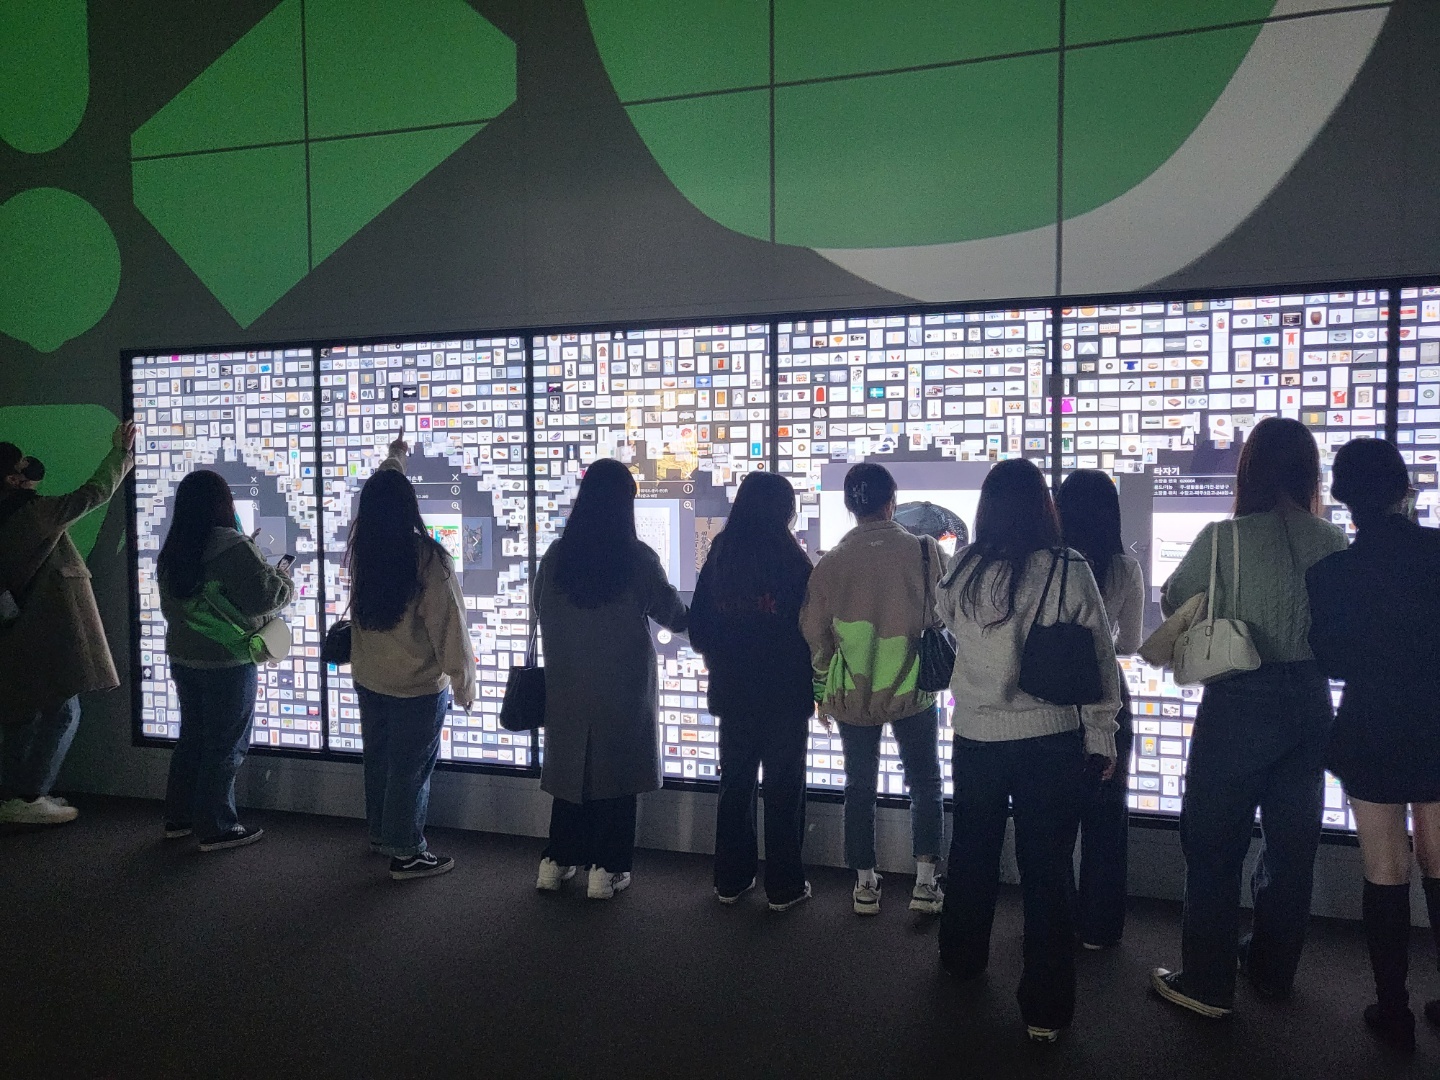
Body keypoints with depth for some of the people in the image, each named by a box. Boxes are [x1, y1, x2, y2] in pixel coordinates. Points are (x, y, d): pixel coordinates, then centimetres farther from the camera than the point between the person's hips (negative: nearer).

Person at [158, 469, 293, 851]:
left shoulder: (170, 551, 7)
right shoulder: (233, 548, -19)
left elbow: (170, 606, 17)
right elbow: (263, 597, -22)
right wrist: (285, 579, -5)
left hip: (182, 659, 8)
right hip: (227, 663, -8)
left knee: (192, 737, 20)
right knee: (226, 746, 3)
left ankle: (179, 818, 29)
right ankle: (217, 829, 10)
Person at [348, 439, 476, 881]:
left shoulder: (361, 549, -3)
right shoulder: (429, 558, -21)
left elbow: (375, 499, 18)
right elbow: (450, 627, -19)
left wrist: (393, 460, 35)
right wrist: (464, 684, -8)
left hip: (368, 680, 6)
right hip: (419, 686, -6)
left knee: (378, 759, 21)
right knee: (411, 769, 4)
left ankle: (379, 832, 37)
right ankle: (406, 853, 14)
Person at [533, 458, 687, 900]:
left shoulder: (556, 555, -5)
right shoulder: (638, 558, -14)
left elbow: (542, 613, 7)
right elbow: (673, 614, -1)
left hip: (566, 686, 3)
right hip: (623, 690, -3)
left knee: (569, 766, 16)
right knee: (615, 773, 9)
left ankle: (555, 862, 25)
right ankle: (605, 870, 15)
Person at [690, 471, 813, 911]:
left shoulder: (719, 556, 0)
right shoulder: (791, 561, -13)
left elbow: (697, 628, 5)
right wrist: (817, 684, 5)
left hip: (732, 691, 4)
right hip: (785, 693, -4)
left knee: (735, 783, 15)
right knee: (783, 788, 7)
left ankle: (730, 879, 24)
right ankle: (783, 886, 14)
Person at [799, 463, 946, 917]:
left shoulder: (831, 563, -7)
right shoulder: (923, 551, -11)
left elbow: (814, 633, 1)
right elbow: (945, 616, -1)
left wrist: (823, 691, 14)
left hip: (851, 695, 1)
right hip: (912, 691, -1)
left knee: (860, 785, 15)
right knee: (925, 782, 14)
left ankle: (865, 885, 22)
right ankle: (925, 883, 14)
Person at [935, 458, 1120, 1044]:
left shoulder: (964, 571, -7)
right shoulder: (1070, 571, -12)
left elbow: (945, 619, 15)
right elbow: (1099, 658, -6)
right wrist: (1102, 737, 3)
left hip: (975, 736, 2)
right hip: (1052, 737, -2)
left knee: (972, 851, 21)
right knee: (1047, 866, 7)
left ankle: (962, 956, 41)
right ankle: (1046, 1007, 14)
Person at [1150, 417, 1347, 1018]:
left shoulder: (1223, 539, -15)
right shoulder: (1333, 544, -4)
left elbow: (1172, 602, 0)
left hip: (1239, 704, -4)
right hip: (1309, 702, 5)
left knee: (1213, 844, 6)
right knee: (1292, 840, 17)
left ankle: (1206, 985, 13)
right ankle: (1272, 969, 33)